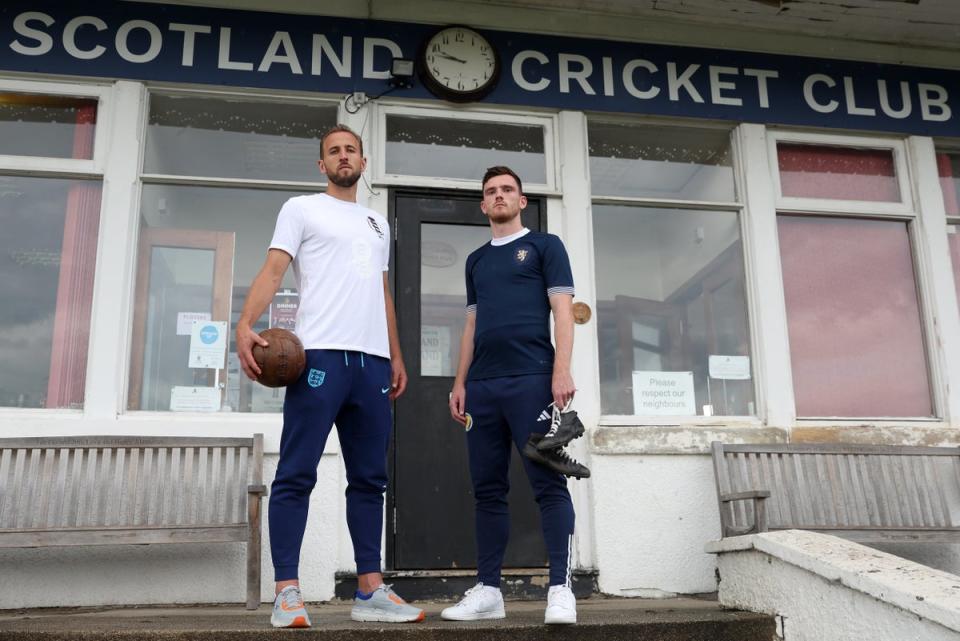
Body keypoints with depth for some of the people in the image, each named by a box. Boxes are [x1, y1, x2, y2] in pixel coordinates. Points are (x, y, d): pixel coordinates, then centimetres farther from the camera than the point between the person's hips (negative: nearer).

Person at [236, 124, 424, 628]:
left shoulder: (377, 223, 26)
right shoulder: (302, 209, 10)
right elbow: (273, 269, -2)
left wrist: (396, 356, 18)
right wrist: (245, 324, -18)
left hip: (372, 360, 6)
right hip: (321, 354, -6)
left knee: (369, 478, 5)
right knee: (296, 475, -7)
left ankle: (370, 592, 11)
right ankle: (287, 593, -3)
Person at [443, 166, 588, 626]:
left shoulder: (545, 246, 9)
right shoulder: (476, 260, 24)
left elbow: (562, 311, 0)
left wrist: (561, 370, -12)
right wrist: (460, 382, 14)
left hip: (532, 379, -5)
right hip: (482, 385, 5)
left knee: (548, 484, -8)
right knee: (488, 489, 5)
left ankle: (560, 589, -6)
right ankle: (487, 591, 10)